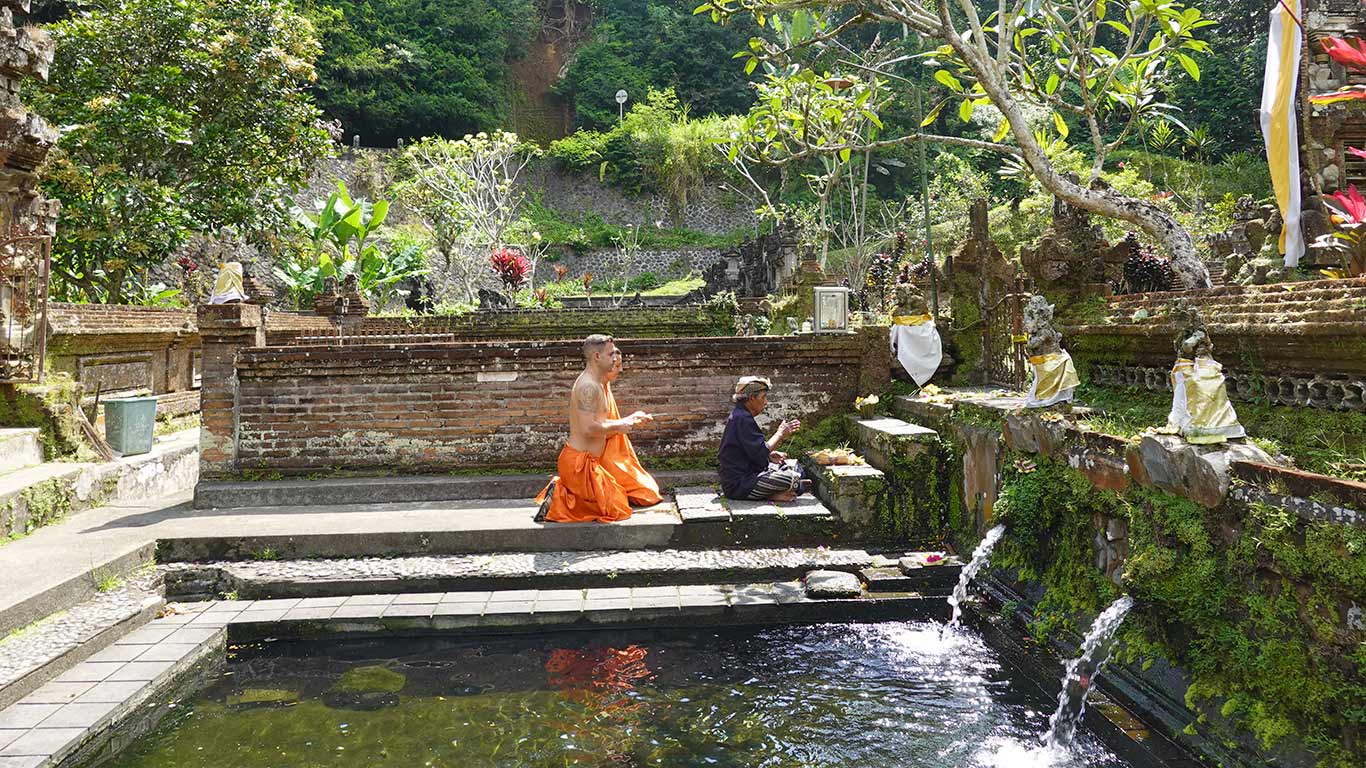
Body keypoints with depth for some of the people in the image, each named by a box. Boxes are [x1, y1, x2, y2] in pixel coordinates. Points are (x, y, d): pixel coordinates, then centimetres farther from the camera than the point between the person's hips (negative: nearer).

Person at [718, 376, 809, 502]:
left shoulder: (739, 415, 16)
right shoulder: (742, 419, -18)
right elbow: (760, 454, -22)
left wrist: (771, 454, 2)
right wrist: (780, 434, -10)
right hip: (739, 486, -11)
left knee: (793, 466, 15)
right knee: (792, 477, -23)